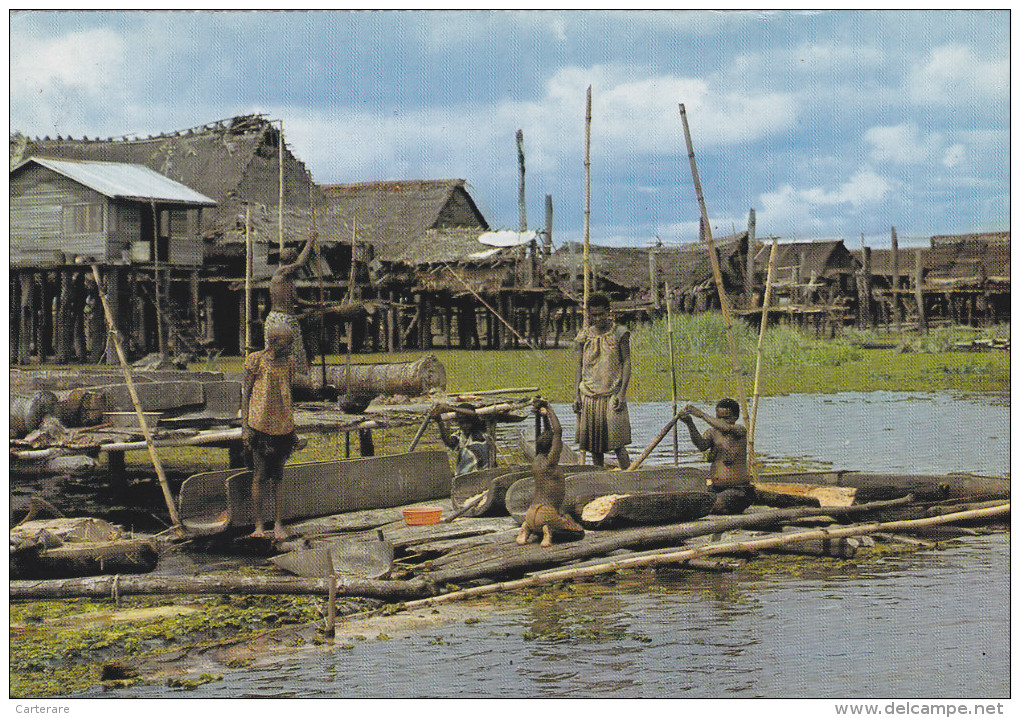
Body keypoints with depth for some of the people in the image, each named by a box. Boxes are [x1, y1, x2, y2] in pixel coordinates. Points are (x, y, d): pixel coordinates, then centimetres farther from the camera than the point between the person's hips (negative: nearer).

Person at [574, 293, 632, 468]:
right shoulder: (584, 336, 9)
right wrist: (576, 395, 5)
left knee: (617, 442, -11)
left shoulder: (619, 333, 0)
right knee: (594, 443, 4)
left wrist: (622, 393, -12)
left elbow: (626, 362, -2)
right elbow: (580, 365, 13)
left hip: (612, 394, -4)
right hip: (589, 396, 4)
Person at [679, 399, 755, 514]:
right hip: (715, 489, 5)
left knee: (717, 506, -29)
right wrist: (690, 424, -32)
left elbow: (727, 428, -31)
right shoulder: (712, 432, 8)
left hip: (738, 489, -5)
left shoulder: (741, 430, -6)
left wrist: (702, 415, -33)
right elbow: (702, 446, -15)